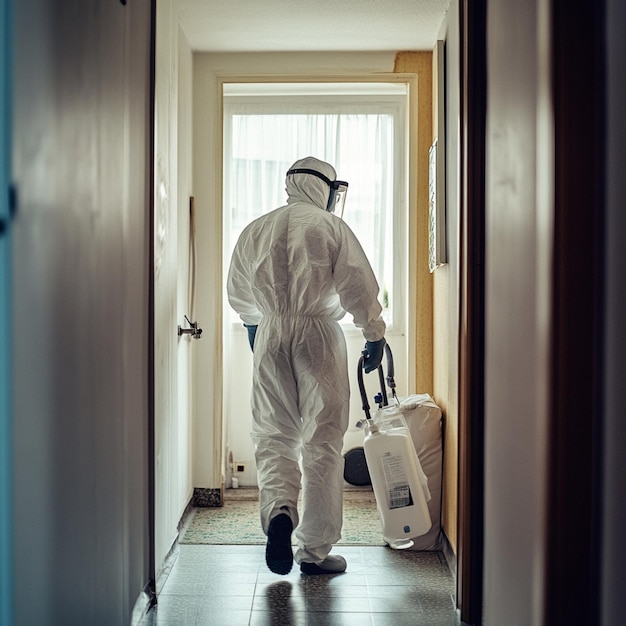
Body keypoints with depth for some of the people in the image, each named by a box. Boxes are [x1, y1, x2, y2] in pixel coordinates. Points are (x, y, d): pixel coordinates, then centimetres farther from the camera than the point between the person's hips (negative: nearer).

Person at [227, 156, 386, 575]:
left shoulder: (255, 230, 11)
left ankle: (279, 510, -17)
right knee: (323, 440, 3)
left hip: (270, 336, 3)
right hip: (320, 335, -3)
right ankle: (315, 550, 8)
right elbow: (359, 286, -5)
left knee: (274, 434, 10)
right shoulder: (331, 226, -1)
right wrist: (375, 334, 5)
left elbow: (238, 294, 19)